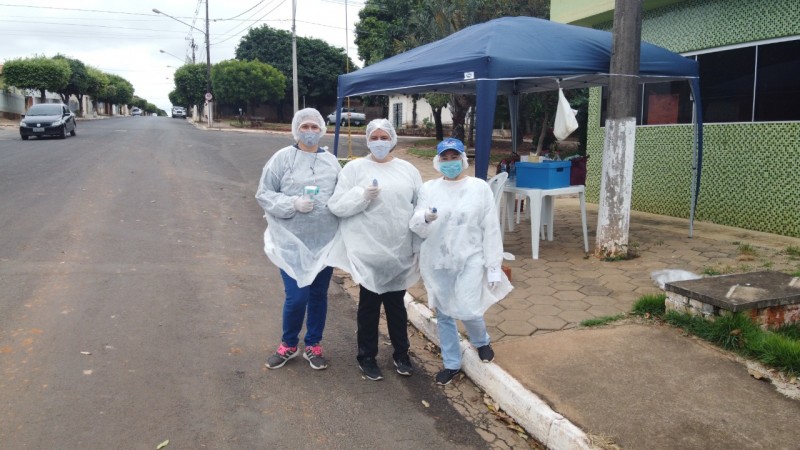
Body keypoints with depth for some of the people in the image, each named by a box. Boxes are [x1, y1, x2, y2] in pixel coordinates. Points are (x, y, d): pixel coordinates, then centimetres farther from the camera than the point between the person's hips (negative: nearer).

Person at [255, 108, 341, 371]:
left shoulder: (331, 162, 6)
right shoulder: (282, 158, -4)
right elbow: (264, 195, -5)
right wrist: (293, 204, -18)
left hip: (325, 242, 3)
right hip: (292, 242, -3)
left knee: (319, 295, 13)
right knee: (296, 297, -4)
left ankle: (313, 346, 31)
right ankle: (288, 345, 22)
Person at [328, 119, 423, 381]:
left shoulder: (408, 170, 7)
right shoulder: (354, 168, -2)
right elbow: (336, 206, -7)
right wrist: (363, 195, -21)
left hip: (400, 252, 3)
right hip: (368, 253, -3)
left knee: (396, 303, 16)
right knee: (369, 305, 9)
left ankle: (401, 353, 32)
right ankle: (366, 356, 26)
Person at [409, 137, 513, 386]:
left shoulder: (480, 188, -2)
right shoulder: (428, 188, 2)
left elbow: (491, 230, -2)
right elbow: (416, 227, -1)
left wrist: (493, 267, -4)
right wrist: (425, 218, -25)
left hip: (470, 260, -2)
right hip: (437, 262, 3)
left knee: (467, 311, -9)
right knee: (443, 314, 10)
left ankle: (481, 341, 27)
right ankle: (451, 364, 29)